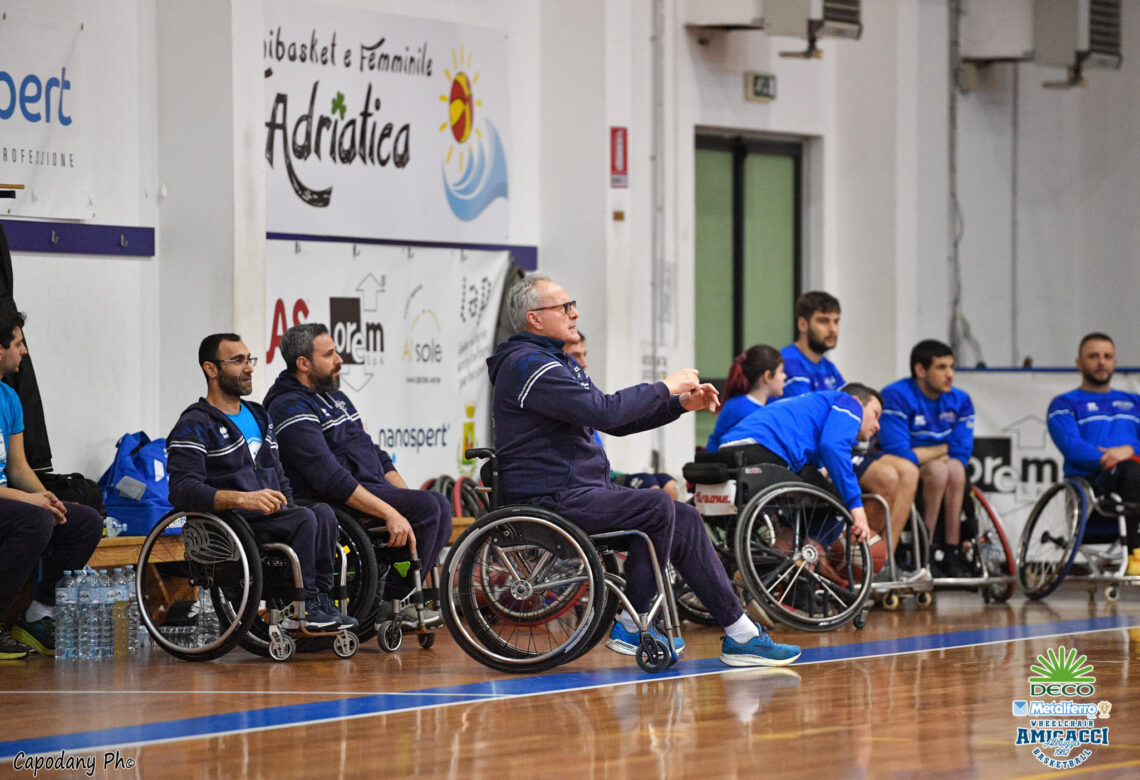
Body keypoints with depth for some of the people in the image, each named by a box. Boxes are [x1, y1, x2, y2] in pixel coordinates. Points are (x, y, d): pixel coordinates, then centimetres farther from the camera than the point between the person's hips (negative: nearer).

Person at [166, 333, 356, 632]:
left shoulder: (259, 417, 24)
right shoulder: (195, 426, -2)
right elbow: (183, 490, -16)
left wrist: (290, 507, 8)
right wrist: (241, 498, -29)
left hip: (274, 518, 7)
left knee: (322, 513, -24)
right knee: (305, 519, -30)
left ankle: (320, 602, -23)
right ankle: (303, 607, -25)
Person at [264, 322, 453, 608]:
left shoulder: (336, 398, 22)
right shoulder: (292, 409, -11)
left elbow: (375, 455, 25)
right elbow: (329, 478, -22)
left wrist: (407, 497, 8)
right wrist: (389, 512, -27)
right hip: (332, 503, -10)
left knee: (441, 507, -5)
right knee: (428, 506, -22)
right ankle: (393, 598, -17)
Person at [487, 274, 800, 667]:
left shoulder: (562, 364, 21)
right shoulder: (528, 365, -14)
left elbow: (615, 422, 22)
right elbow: (602, 411, -25)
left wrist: (680, 403, 8)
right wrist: (665, 388, -14)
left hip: (581, 491, 10)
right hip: (551, 499, -10)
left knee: (685, 520, 2)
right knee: (657, 506, -23)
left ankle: (740, 634, 1)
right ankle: (630, 626, -13)